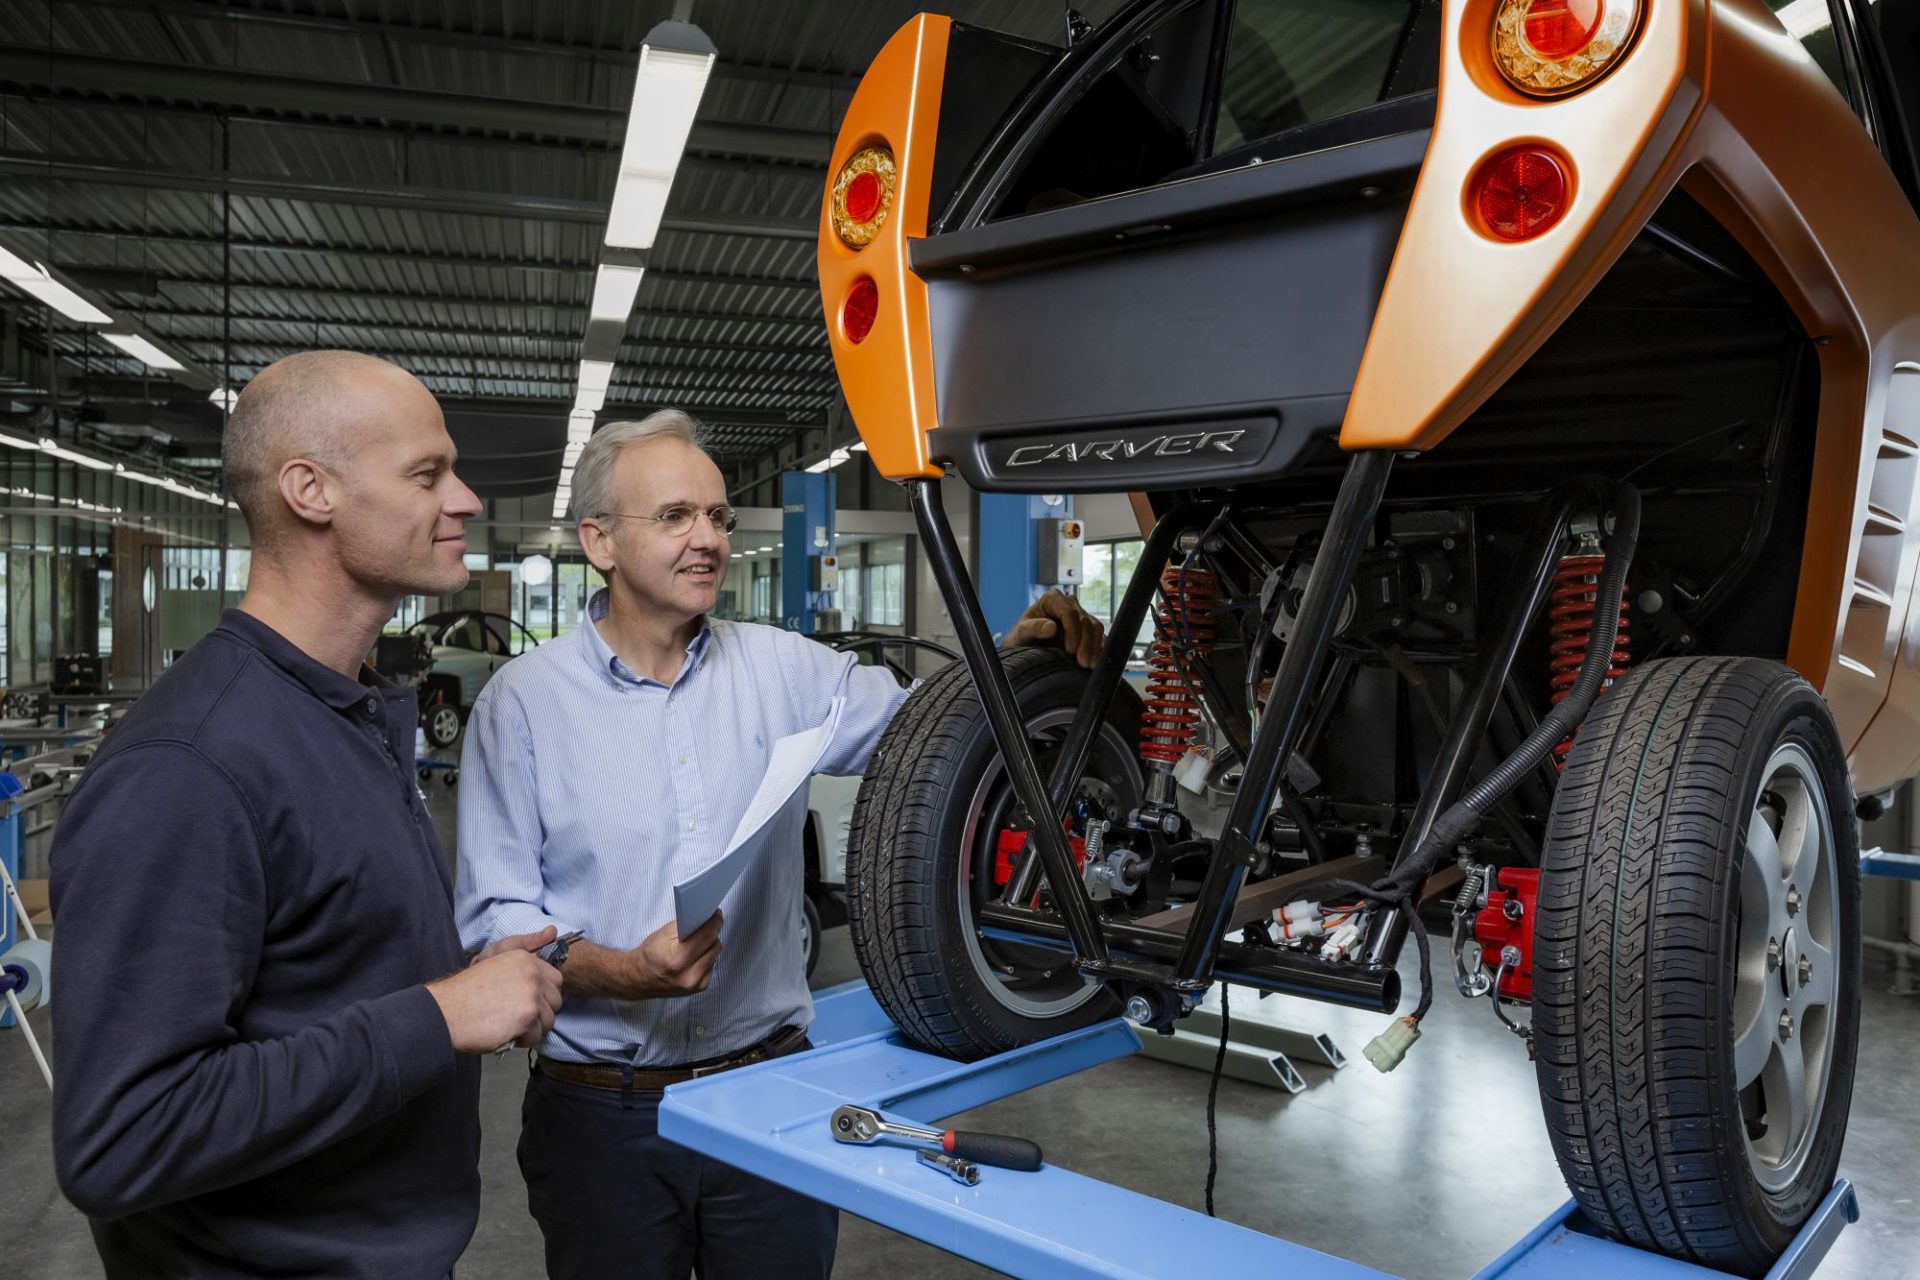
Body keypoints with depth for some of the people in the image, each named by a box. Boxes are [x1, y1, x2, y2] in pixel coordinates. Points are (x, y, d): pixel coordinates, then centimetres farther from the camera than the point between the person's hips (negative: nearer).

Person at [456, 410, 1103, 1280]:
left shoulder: (782, 669, 3)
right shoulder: (523, 701, -5)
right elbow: (493, 915, -7)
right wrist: (617, 973, -23)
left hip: (773, 1092, 2)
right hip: (603, 1114, -2)